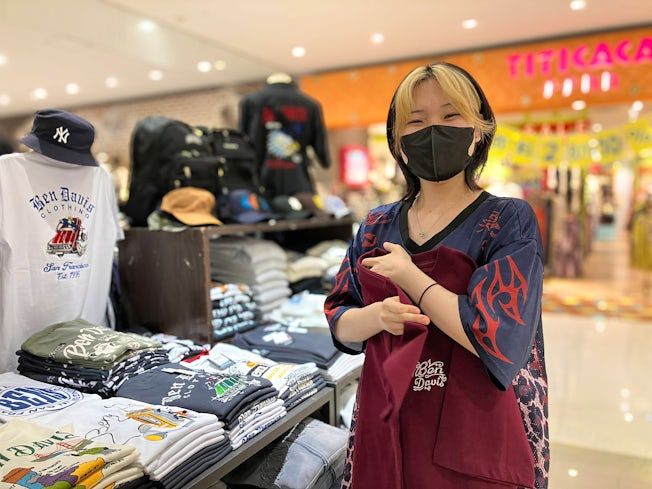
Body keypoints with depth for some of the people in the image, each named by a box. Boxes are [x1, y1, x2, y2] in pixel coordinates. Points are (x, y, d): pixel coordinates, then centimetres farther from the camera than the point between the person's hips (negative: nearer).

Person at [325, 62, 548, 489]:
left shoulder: (510, 221, -11)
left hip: (479, 431, -3)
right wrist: (378, 316, -17)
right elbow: (340, 323, 3)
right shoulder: (377, 227, 1)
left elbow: (501, 343, -22)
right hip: (387, 425, 4)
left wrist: (411, 277, -16)